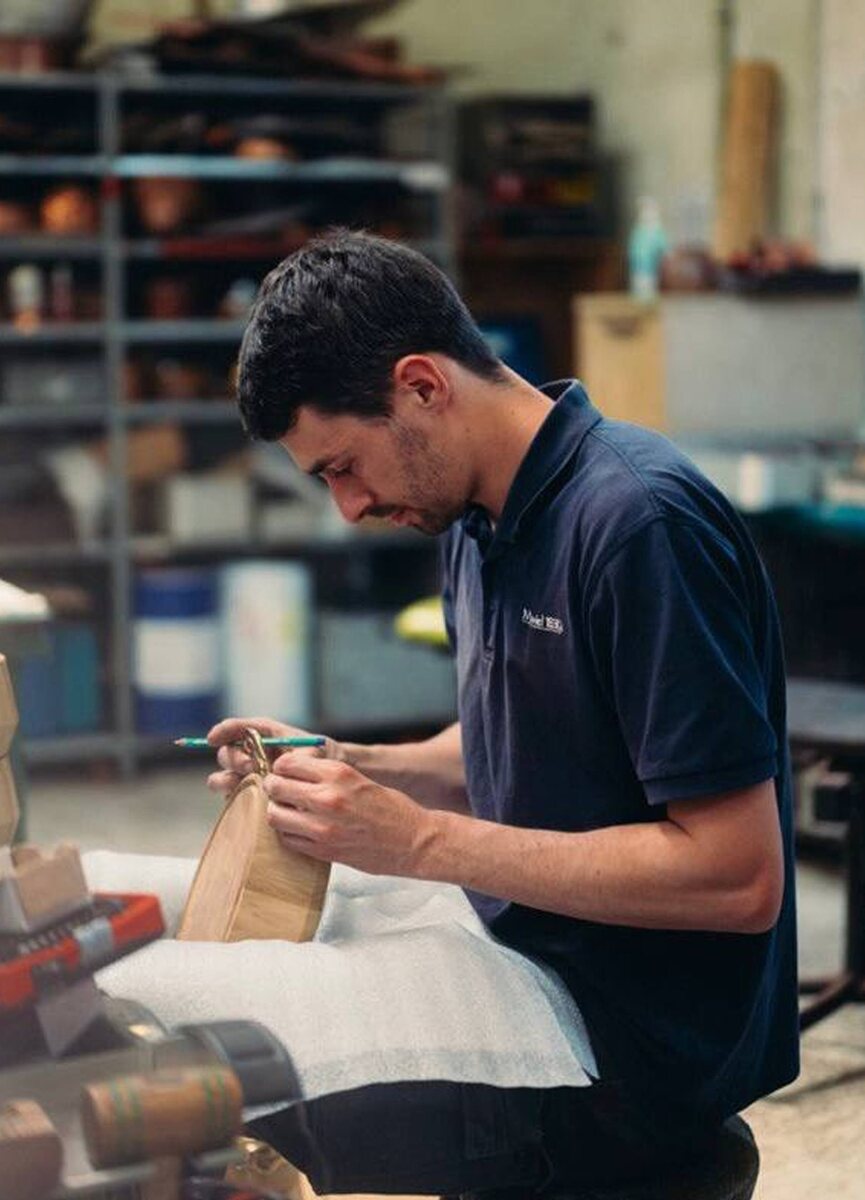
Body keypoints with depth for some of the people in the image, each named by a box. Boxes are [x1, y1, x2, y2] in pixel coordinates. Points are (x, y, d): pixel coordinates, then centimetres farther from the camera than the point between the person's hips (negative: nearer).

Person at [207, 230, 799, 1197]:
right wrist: (343, 769, 1)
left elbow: (742, 877, -23)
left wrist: (421, 841, -21)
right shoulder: (478, 518, 7)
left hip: (637, 1051, -9)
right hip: (528, 980, 9)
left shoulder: (641, 522, -21)